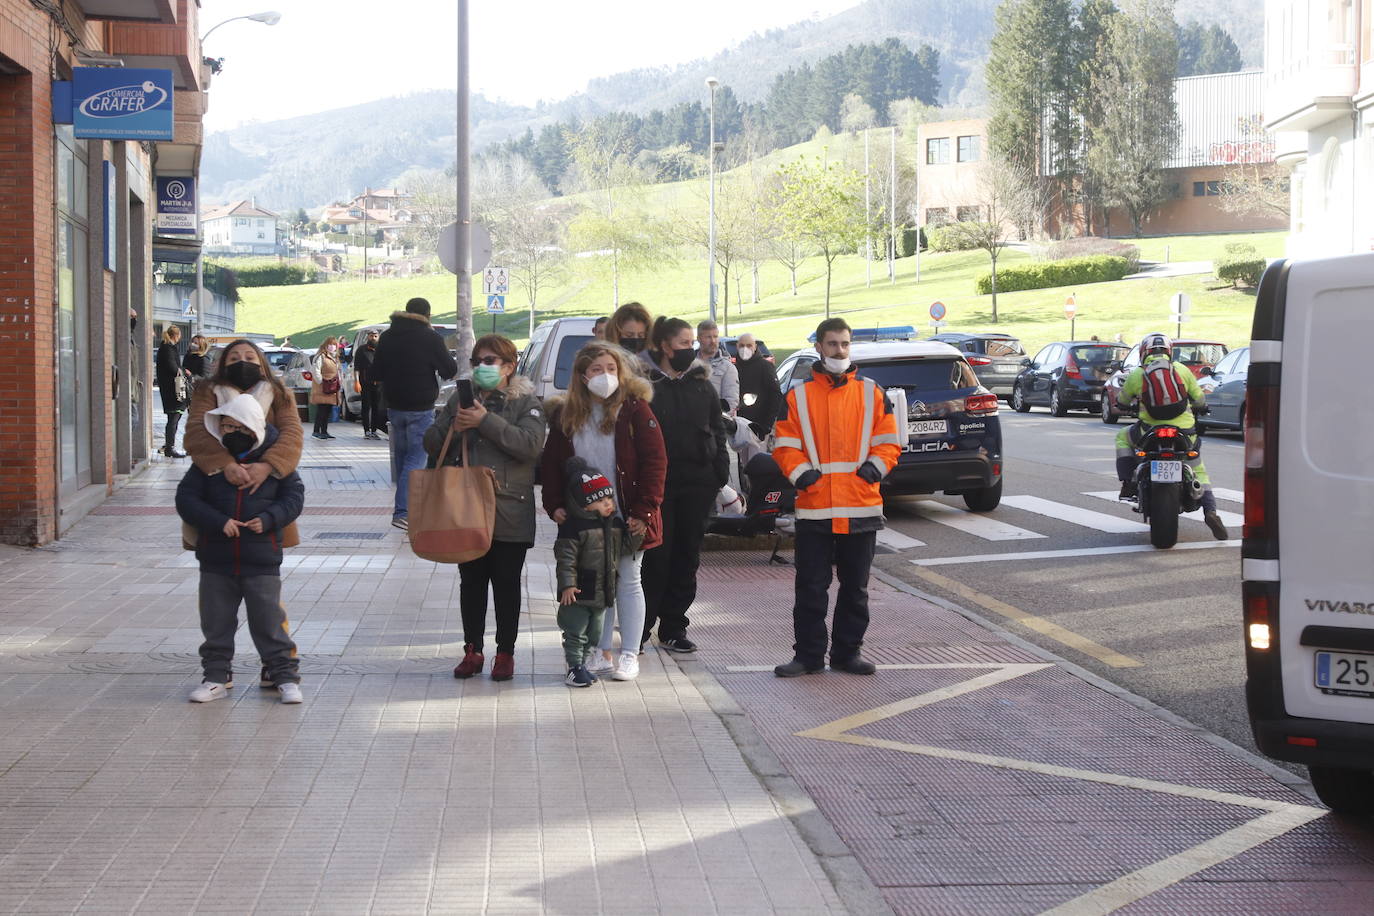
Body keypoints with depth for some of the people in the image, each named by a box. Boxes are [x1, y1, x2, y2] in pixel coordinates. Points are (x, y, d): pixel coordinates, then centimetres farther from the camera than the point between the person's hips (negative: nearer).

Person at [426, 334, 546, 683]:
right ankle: (472, 650, 18)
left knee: (507, 584, 4)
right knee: (471, 581, 9)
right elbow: (431, 443, 9)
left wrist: (486, 421, -21)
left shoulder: (525, 403, -1)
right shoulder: (460, 400, 12)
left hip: (509, 513, -3)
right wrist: (453, 428, -12)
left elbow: (530, 444, -18)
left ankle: (505, 653, 14)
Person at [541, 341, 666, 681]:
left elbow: (655, 461, -10)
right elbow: (551, 463, 8)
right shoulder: (566, 414, 4)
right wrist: (555, 505, -4)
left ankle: (630, 654, 10)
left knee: (628, 581, 5)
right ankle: (601, 652, 18)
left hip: (627, 516, -3)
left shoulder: (634, 409, -7)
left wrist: (644, 510, -15)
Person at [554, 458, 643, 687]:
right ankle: (575, 668, 8)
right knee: (576, 631, -1)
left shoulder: (615, 523, 6)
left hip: (604, 590, 7)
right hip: (580, 591, -7)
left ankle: (582, 664, 27)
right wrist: (567, 584, -22)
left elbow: (626, 548, 10)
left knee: (593, 633, 15)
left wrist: (637, 531, -6)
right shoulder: (574, 526, -15)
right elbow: (566, 558, -17)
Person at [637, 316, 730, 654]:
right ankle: (640, 627, 6)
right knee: (656, 555, -4)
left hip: (697, 482, 4)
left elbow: (717, 433, 15)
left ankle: (673, 627, 16)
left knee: (687, 554, 7)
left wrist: (721, 474, 5)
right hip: (657, 483, -4)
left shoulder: (701, 383, 11)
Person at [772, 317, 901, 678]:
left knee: (855, 587, 8)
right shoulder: (798, 397, 5)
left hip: (861, 509, 1)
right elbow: (785, 445, 3)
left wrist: (876, 466, -9)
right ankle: (808, 655, 9)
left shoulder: (872, 394, 8)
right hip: (814, 509, -1)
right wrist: (800, 472, -12)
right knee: (810, 588, 1)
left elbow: (888, 442, 7)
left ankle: (848, 652, 19)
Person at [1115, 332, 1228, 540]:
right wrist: (1201, 406, 33)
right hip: (1185, 433, 1)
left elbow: (1122, 400, 16)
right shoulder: (1181, 369, 4)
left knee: (1123, 437, 28)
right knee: (1199, 471, 20)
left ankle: (1128, 484, 15)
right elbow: (1199, 398, 10)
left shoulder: (1136, 374, 1)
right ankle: (1210, 511, -2)